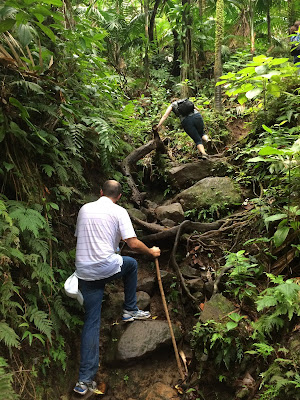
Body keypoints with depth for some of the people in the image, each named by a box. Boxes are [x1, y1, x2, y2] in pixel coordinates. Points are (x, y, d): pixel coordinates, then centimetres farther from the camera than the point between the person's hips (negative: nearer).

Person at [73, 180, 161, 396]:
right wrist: (151, 252, 11)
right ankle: (130, 310, 33)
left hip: (84, 272, 4)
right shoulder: (119, 211, -2)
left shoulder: (84, 209, 13)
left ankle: (85, 380, 7)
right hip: (108, 268, -4)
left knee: (92, 321, 10)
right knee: (131, 264, 29)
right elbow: (133, 243, -8)